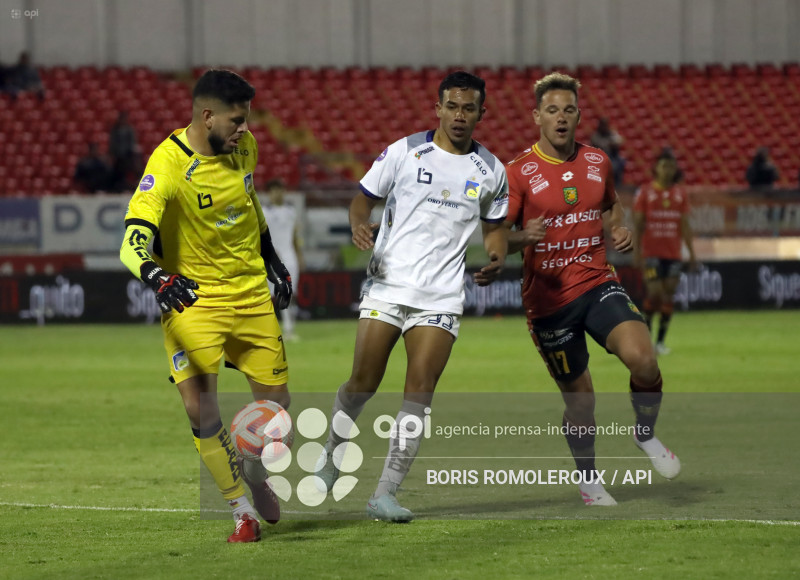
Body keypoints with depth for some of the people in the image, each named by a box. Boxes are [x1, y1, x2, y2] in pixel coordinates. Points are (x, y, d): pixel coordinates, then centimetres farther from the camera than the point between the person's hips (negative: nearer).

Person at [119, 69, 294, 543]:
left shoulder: (244, 147, -2)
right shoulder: (168, 165, -22)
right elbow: (133, 242, -33)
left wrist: (272, 260, 26)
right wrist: (157, 277, -53)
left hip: (251, 293, 5)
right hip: (191, 297, -5)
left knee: (277, 405, 5)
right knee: (200, 407, -18)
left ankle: (256, 472, 37)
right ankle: (242, 511, -2)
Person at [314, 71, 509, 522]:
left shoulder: (491, 170, 7)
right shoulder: (405, 152, 1)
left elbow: (496, 224, 20)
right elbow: (365, 197, 8)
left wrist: (497, 258, -1)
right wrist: (359, 224, -15)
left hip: (441, 296, 1)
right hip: (387, 286, -1)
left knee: (420, 391, -9)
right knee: (363, 383, -1)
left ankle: (387, 492, -6)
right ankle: (332, 459, 26)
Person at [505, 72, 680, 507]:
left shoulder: (597, 162, 7)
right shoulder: (518, 172, -6)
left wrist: (618, 231, 5)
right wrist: (524, 236, -29)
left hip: (597, 283, 2)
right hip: (548, 299, -2)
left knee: (642, 359, -23)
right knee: (580, 400, 3)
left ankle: (646, 434, 5)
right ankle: (588, 481, 27)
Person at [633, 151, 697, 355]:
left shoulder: (680, 193, 8)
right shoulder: (645, 193, 0)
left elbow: (685, 225, 10)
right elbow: (637, 224, 0)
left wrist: (691, 252, 5)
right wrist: (636, 252, -7)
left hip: (673, 254, 3)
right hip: (651, 252, -3)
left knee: (668, 296, 1)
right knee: (654, 293, -12)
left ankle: (660, 342, 7)